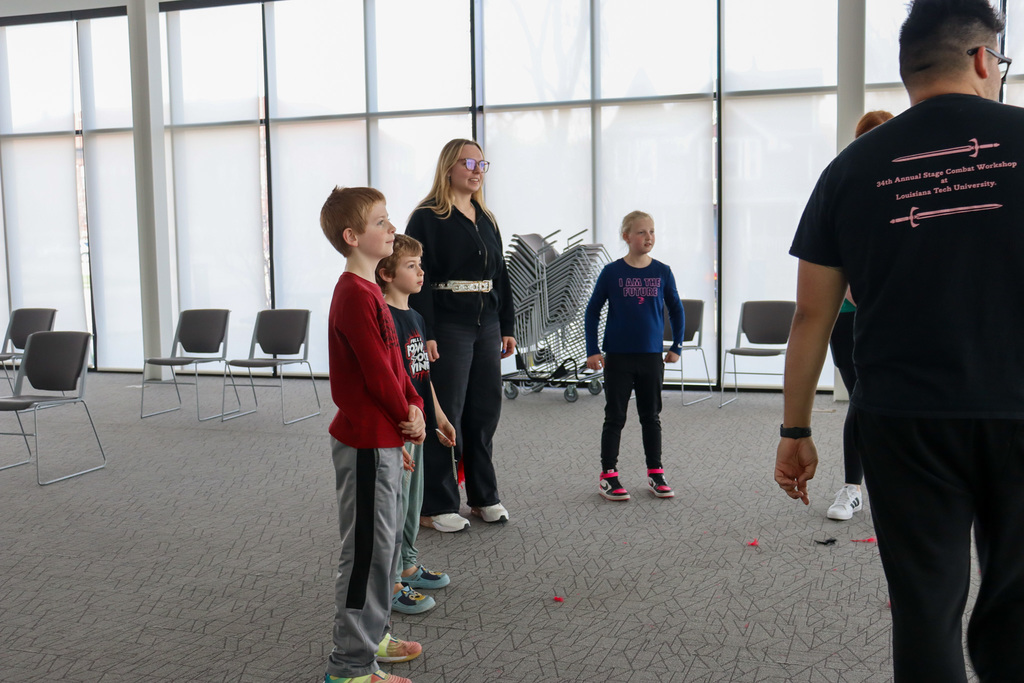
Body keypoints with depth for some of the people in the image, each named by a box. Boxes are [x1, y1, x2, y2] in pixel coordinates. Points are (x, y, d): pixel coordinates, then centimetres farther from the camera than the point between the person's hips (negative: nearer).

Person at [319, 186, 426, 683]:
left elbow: (394, 362, 14)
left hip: (382, 439, 10)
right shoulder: (356, 296, -19)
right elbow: (377, 371, -21)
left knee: (384, 542, 20)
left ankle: (371, 636, 35)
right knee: (368, 549, -2)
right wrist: (406, 415, -6)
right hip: (366, 441, -10)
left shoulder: (367, 291, 13)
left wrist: (414, 409, 1)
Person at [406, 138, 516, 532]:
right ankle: (435, 507, 8)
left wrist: (507, 328, 14)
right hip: (447, 328, -7)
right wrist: (425, 333, -19)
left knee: (485, 413, 10)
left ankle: (484, 497, 23)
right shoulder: (427, 218, -5)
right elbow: (418, 278, -11)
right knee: (445, 415, -3)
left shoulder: (486, 219, 17)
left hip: (486, 327, 7)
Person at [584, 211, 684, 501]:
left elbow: (676, 310, 11)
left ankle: (655, 474, 22)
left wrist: (676, 347, 7)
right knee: (615, 417, 4)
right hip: (618, 357, -2)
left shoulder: (662, 272, 1)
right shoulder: (612, 272, -5)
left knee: (651, 417, 12)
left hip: (651, 357, 2)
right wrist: (592, 351, -4)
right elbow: (592, 311, 0)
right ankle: (608, 476, 13)